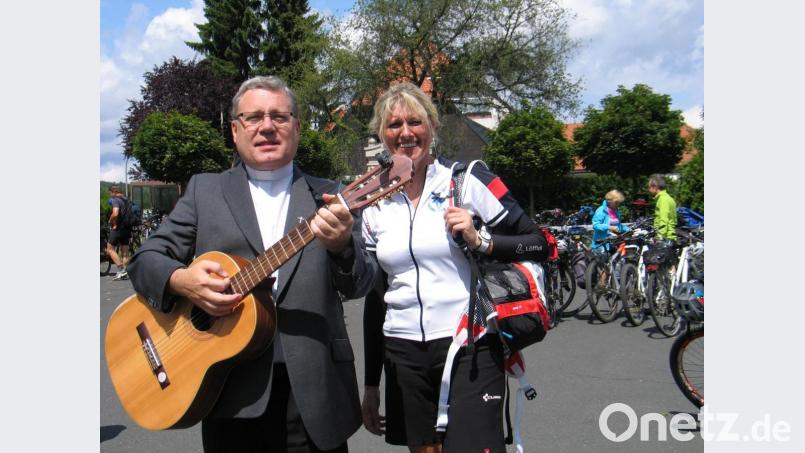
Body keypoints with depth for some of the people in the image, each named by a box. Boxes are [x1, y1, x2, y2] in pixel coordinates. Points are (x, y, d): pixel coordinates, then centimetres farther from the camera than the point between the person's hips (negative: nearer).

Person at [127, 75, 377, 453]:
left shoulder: (326, 197, 5)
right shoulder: (204, 190, 8)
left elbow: (359, 285, -2)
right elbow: (145, 260, 7)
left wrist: (341, 246, -24)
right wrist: (181, 280, -15)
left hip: (312, 388, 0)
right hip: (231, 386, 1)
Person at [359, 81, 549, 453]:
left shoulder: (468, 180, -5)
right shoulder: (375, 204, 8)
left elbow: (539, 245, -2)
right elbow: (374, 296, 12)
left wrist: (480, 242, -20)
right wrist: (371, 384, 13)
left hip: (470, 350, -4)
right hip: (403, 355, 4)